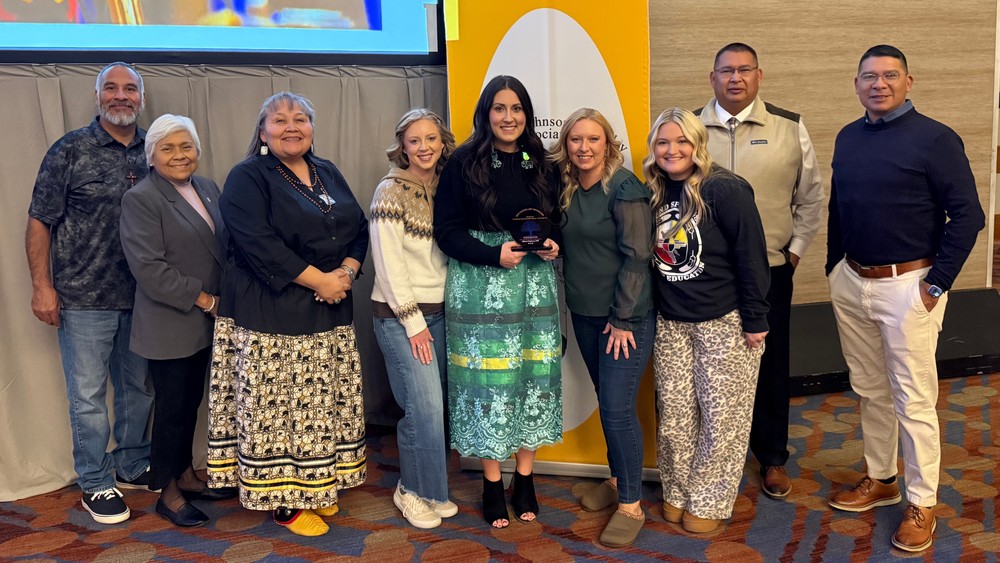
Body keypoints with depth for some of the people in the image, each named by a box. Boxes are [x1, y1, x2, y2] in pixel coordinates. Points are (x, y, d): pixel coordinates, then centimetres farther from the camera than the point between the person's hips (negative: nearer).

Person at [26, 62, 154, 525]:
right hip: (85, 298, -4)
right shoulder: (71, 150, -4)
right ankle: (95, 484, 20)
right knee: (88, 395, 5)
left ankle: (132, 467, 32)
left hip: (143, 297, 4)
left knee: (139, 388, 15)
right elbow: (39, 221, -3)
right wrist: (42, 286, -8)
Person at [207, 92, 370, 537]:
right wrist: (319, 280, -19)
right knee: (278, 405, -2)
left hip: (329, 315, 6)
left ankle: (316, 484, 25)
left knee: (323, 402, 11)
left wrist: (346, 272, -9)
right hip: (271, 318, -6)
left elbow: (358, 229, 11)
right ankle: (284, 501, 11)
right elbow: (258, 242, -18)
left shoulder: (328, 174, 15)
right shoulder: (247, 178, -5)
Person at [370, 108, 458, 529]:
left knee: (431, 407, 9)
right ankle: (413, 491, 12)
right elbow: (389, 262, -13)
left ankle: (427, 487, 25)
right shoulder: (391, 191, -9)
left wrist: (433, 317, 5)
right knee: (426, 407, -8)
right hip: (399, 314, -6)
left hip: (438, 311, 6)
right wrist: (413, 322, -13)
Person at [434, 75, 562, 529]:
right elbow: (446, 230, -6)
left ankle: (525, 480, 21)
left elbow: (557, 220, 18)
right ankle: (492, 486, 17)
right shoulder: (463, 163, -3)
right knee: (489, 383, 1)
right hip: (479, 288, -4)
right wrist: (495, 254, -18)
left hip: (535, 286, 4)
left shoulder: (540, 163, 9)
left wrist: (554, 245, -4)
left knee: (534, 380, 5)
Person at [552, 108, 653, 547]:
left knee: (617, 408, -6)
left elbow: (636, 258, -16)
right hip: (584, 314, 7)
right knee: (607, 402, 16)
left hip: (626, 316, -6)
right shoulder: (566, 189, 6)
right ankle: (617, 480, 33)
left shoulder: (625, 189, -14)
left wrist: (622, 319, -16)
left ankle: (631, 505, 8)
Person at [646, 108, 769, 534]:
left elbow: (751, 257, -13)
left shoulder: (725, 190, -13)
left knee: (721, 418, 5)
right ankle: (677, 492, 27)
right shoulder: (656, 194, 5)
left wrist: (755, 321, -13)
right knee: (674, 417, 10)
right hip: (671, 325, 5)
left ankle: (708, 502, 20)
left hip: (725, 323, -5)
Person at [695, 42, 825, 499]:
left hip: (770, 269, 1)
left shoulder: (789, 128, 2)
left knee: (770, 365, 10)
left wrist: (796, 247, 4)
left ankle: (772, 457, 28)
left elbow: (811, 195, 8)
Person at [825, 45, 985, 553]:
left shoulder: (934, 139, -10)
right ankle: (880, 480, 33)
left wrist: (937, 283, -13)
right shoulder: (847, 137, 8)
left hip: (908, 286, -6)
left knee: (913, 400, 2)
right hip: (850, 282, 6)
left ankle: (922, 503, 16)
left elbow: (968, 215, -11)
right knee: (870, 391, 17)